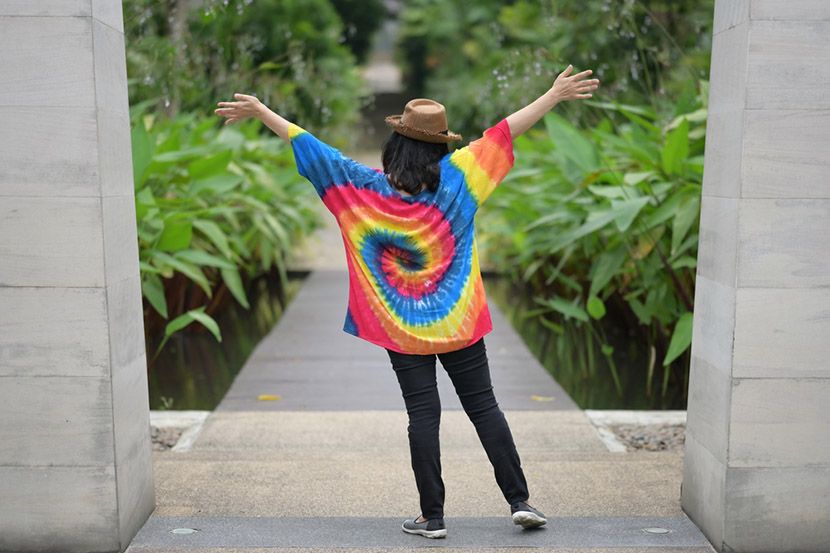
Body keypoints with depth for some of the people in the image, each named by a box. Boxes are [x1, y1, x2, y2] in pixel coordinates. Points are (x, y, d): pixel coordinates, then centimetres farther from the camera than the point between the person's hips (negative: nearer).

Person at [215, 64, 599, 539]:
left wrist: (260, 111, 7)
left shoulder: (365, 189, -7)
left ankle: (433, 516, 11)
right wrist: (555, 95, 4)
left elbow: (314, 149, -2)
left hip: (400, 326, 0)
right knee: (484, 406, 9)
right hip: (458, 321, 1)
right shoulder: (455, 179, -6)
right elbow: (504, 132, -2)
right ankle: (521, 500, 13)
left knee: (423, 414, 4)